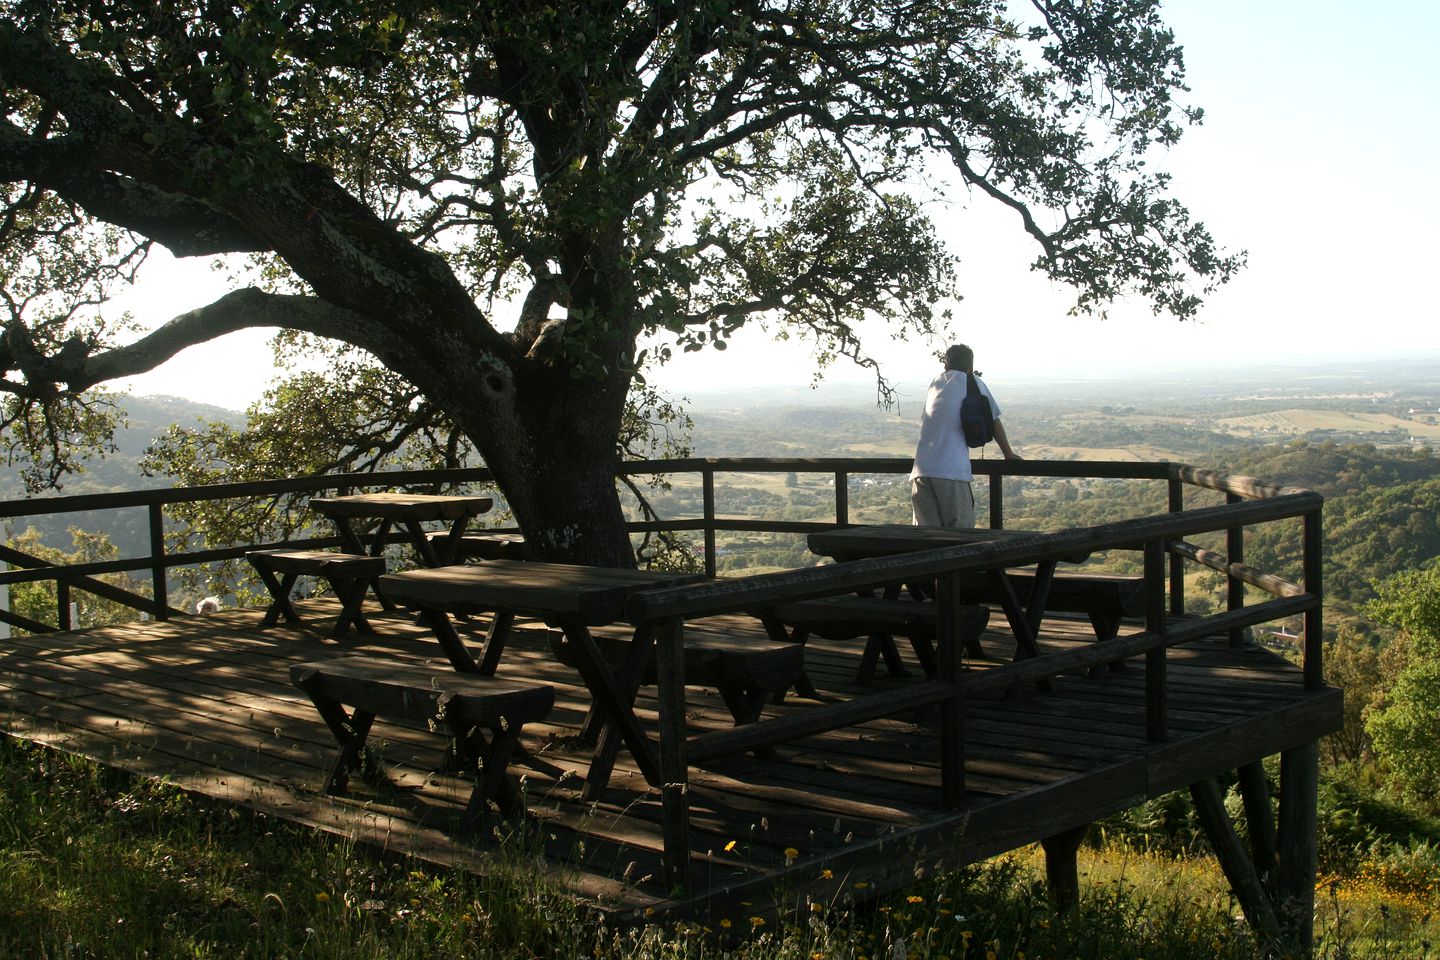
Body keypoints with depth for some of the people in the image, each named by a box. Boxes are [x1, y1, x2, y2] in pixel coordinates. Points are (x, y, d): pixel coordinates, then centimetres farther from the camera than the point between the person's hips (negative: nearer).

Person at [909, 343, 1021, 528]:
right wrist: (1009, 455, 33)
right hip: (952, 471, -4)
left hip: (921, 470, 4)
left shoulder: (936, 383, 22)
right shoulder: (974, 384, 10)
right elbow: (994, 422, 18)